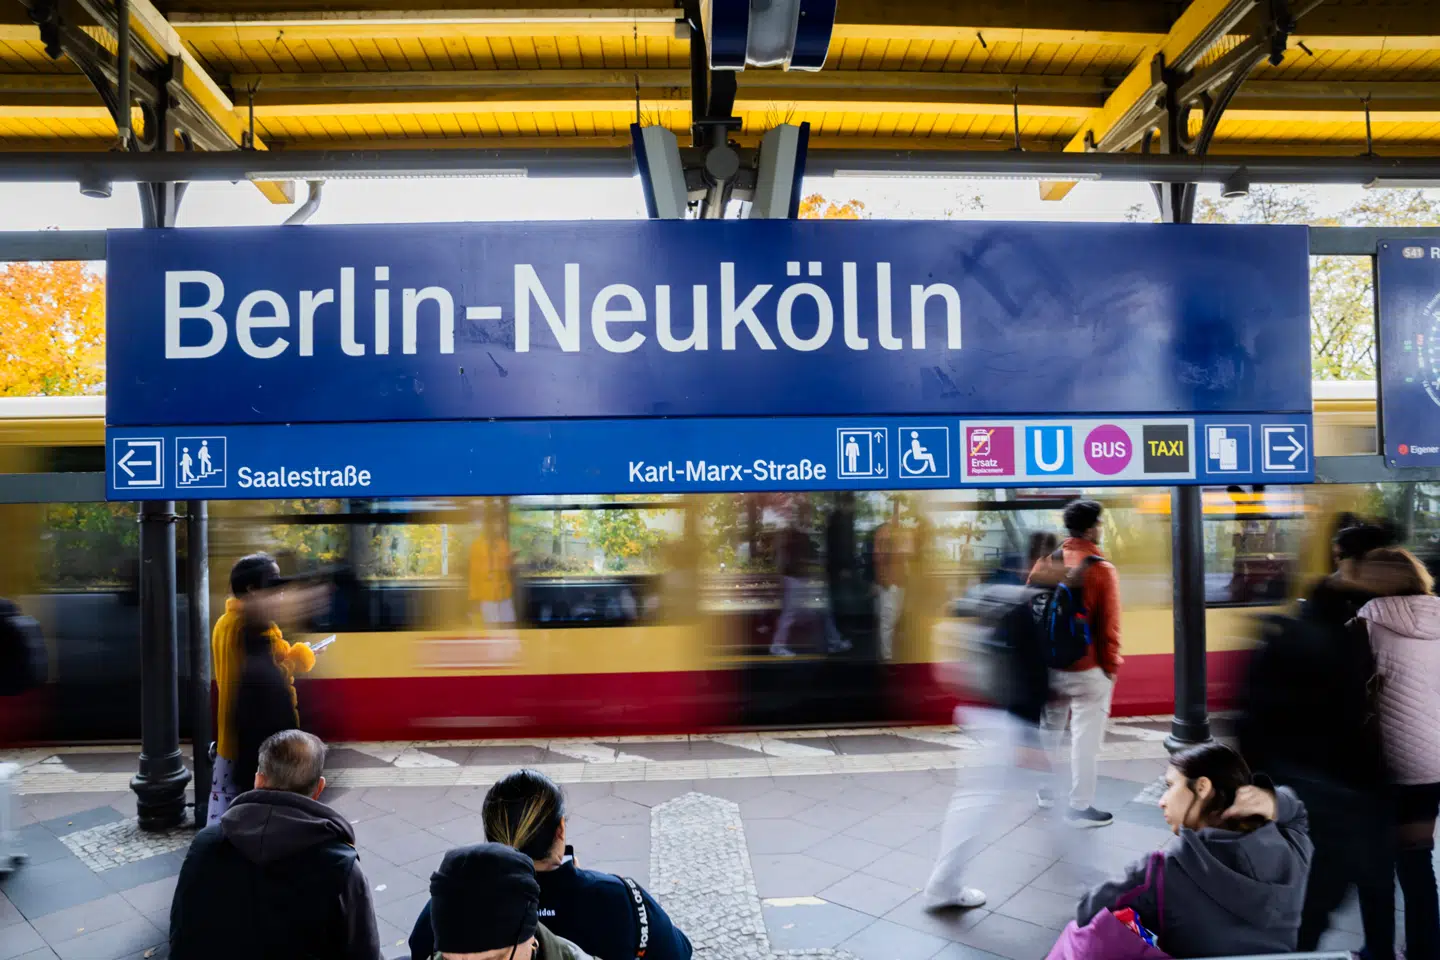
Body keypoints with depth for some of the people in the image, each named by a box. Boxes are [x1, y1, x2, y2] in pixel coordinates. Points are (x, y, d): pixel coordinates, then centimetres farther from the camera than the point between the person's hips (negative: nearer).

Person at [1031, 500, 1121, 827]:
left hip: (1047, 664, 6)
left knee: (1049, 729, 20)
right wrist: (1111, 666, -1)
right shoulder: (1101, 569, -14)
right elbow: (1108, 625, -12)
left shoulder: (1044, 563, 2)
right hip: (1087, 668, -6)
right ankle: (1080, 807, 10)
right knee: (1086, 737, 4)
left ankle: (1045, 789, 33)